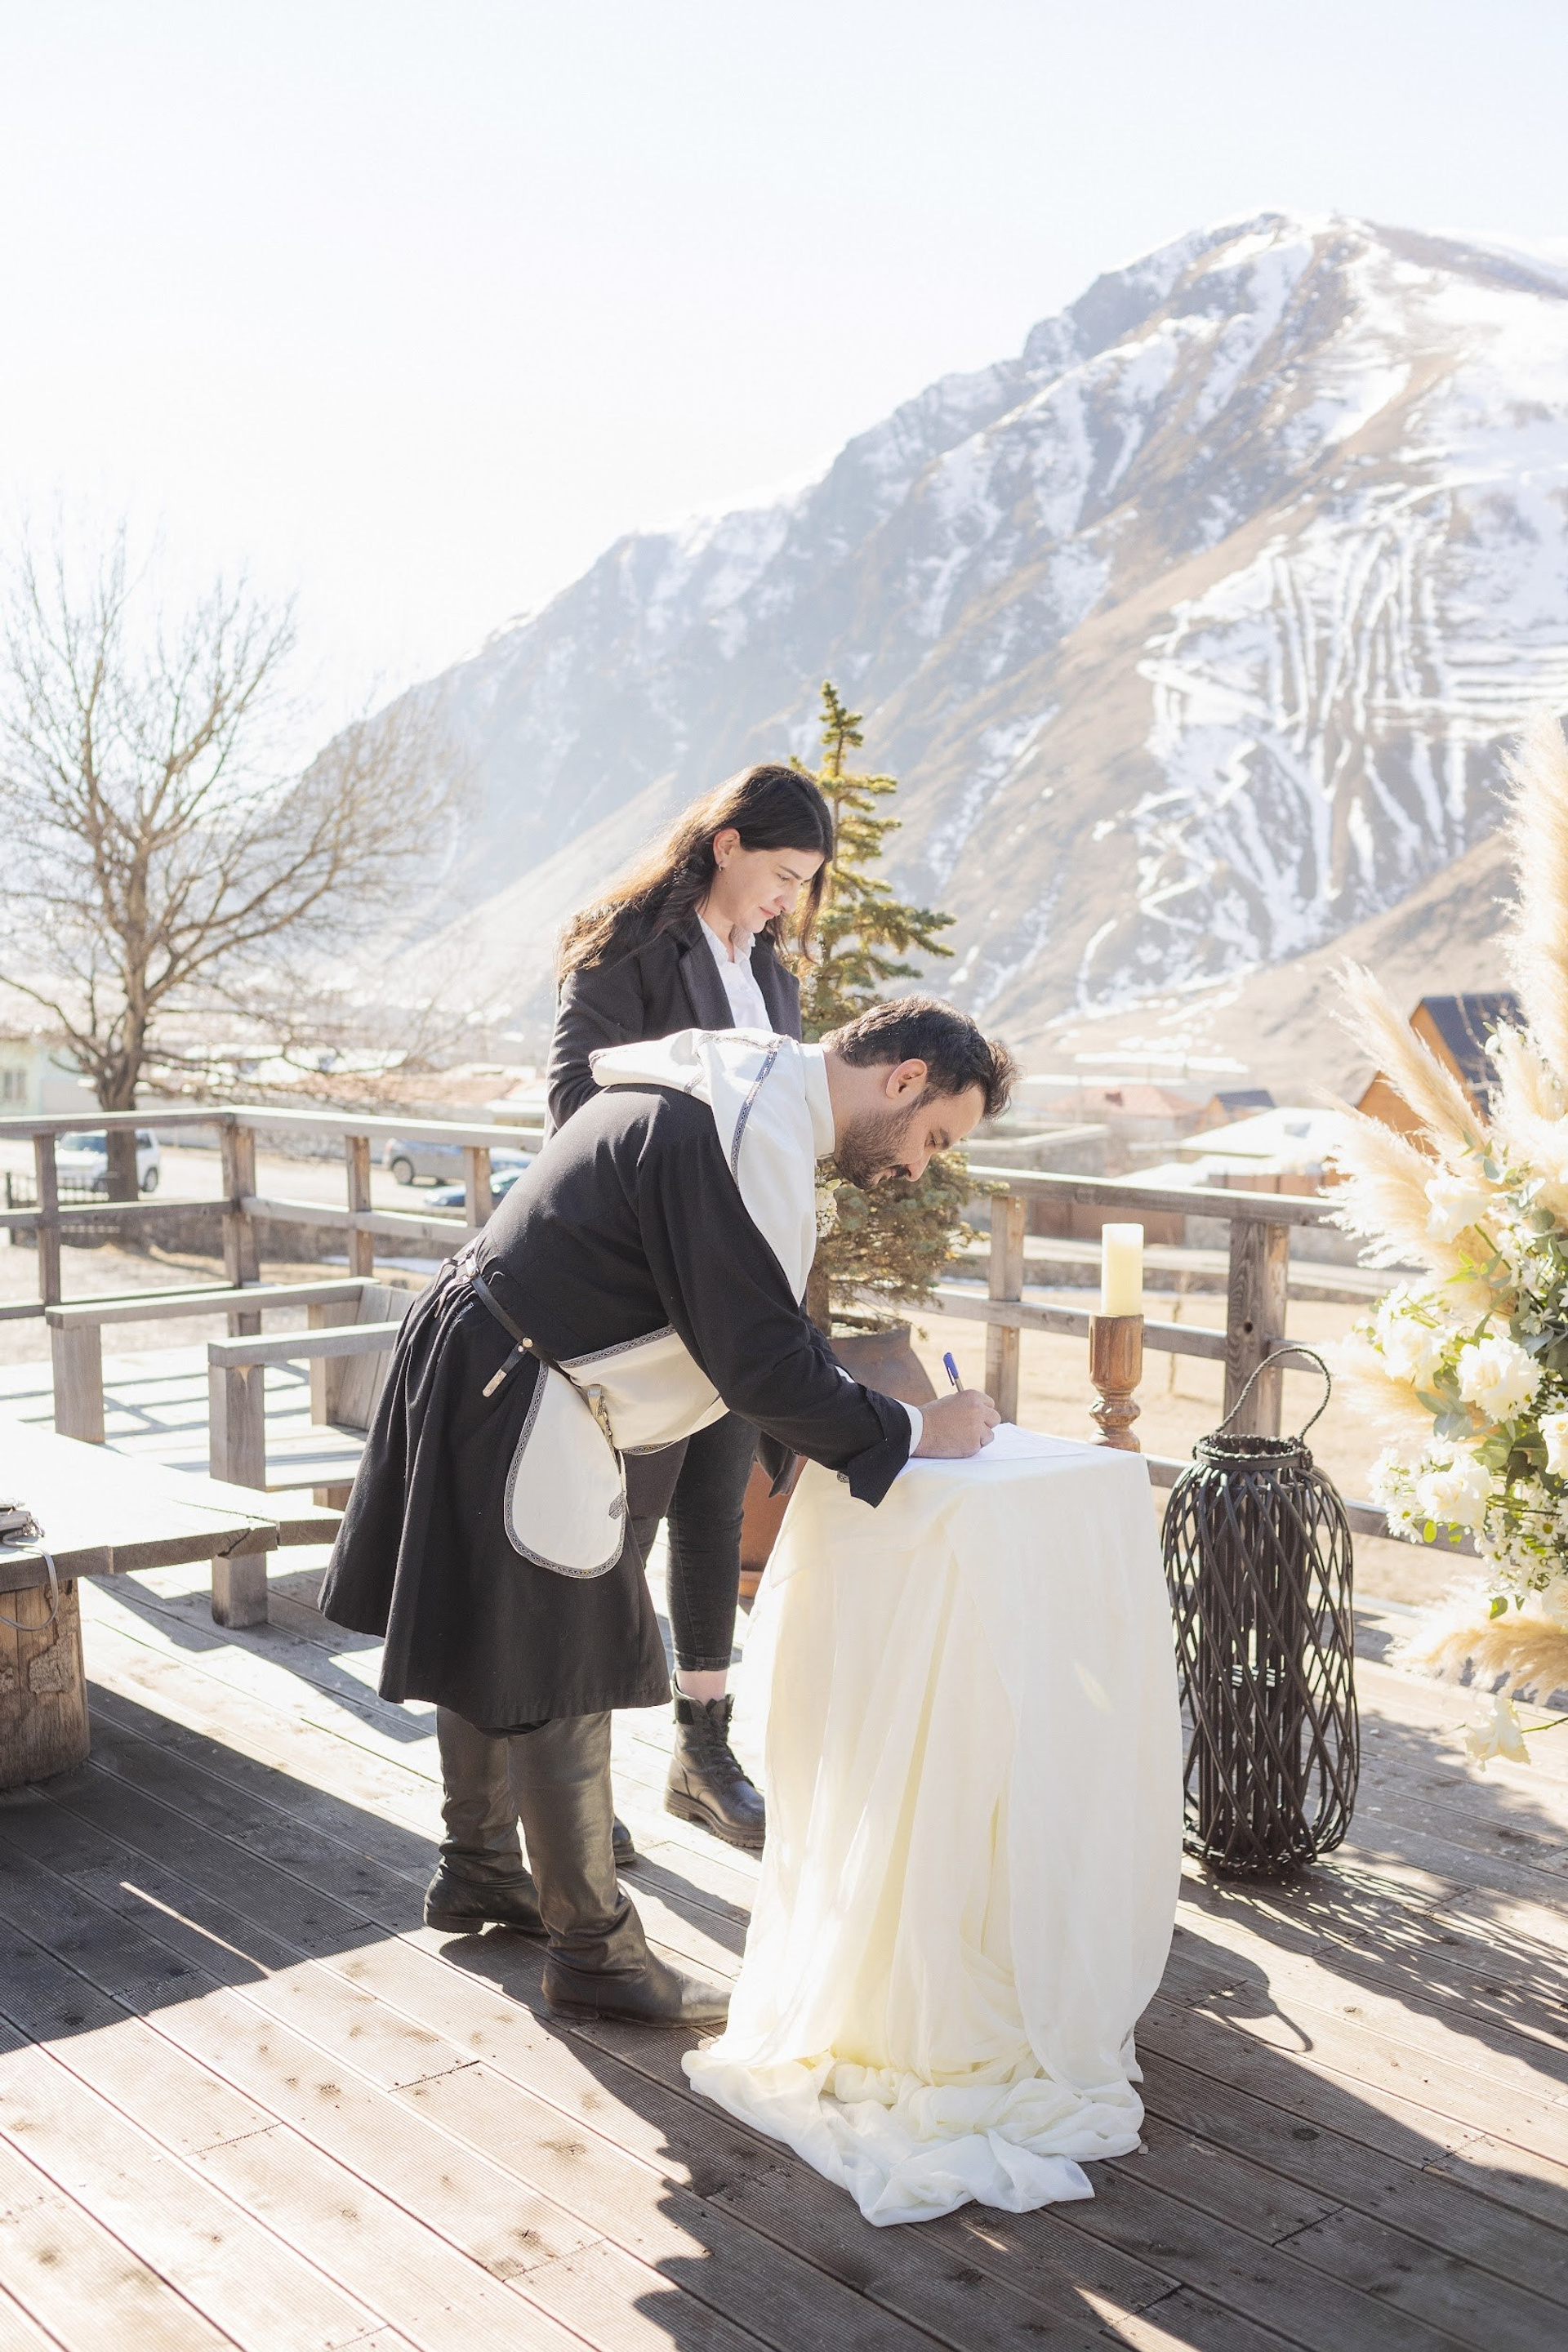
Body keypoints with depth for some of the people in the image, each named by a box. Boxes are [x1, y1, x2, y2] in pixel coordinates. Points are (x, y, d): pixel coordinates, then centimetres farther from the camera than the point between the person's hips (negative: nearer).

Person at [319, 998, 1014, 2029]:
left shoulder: (739, 1091, 10)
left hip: (474, 1358, 11)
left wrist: (872, 1417, 8)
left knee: (492, 1639, 23)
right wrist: (911, 1432, -14)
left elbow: (758, 1319, 16)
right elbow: (760, 1357, -25)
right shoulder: (752, 1135, -24)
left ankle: (478, 1867, 40)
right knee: (560, 1676, 1)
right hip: (517, 1401, -11)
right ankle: (593, 1949, 15)